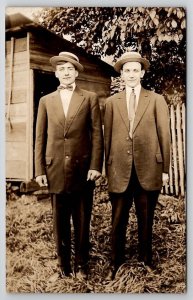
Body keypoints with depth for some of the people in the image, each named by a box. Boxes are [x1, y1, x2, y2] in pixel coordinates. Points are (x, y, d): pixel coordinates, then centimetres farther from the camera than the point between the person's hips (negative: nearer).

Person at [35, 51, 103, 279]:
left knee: (82, 221, 8)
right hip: (55, 170, 1)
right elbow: (40, 138, 8)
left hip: (82, 169, -1)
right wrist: (39, 170, 1)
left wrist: (96, 166, -7)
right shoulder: (46, 101, 12)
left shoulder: (90, 98, 7)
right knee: (60, 222, 9)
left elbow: (97, 134, 2)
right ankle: (64, 265, 24)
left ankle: (81, 265, 24)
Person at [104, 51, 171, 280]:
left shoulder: (157, 100, 6)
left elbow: (164, 135, 4)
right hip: (120, 171, 1)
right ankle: (116, 263, 25)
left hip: (149, 170, 0)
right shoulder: (111, 102, 9)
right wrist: (108, 169, 5)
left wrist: (165, 169, 0)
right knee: (118, 221, 8)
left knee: (146, 221, 13)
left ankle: (146, 262, 30)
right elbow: (107, 137, 7)